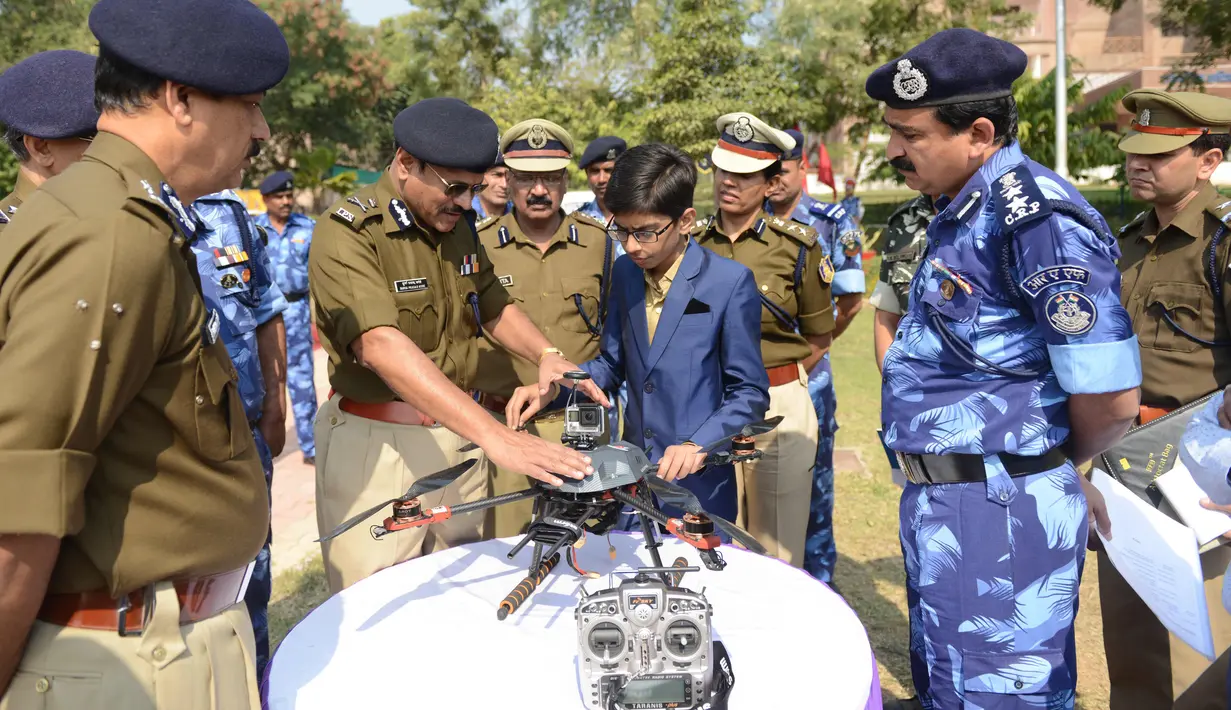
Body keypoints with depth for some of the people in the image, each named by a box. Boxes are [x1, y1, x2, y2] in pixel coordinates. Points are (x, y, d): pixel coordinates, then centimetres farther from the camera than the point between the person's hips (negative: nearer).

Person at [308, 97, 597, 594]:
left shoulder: (457, 224, 9)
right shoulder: (347, 233, -17)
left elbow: (493, 307, 21)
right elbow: (381, 345, -31)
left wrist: (545, 355, -1)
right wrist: (495, 435, -40)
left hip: (459, 436, 7)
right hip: (378, 444, -6)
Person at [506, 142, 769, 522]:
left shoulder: (730, 282, -13)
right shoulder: (625, 272, 3)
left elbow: (749, 393, -9)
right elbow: (612, 363, 10)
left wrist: (698, 444, -22)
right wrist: (551, 388, -5)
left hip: (699, 484, -4)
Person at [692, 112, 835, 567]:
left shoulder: (797, 246, -3)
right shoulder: (692, 243, 6)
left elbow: (819, 338, 7)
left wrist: (774, 384, 3)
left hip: (779, 408, -2)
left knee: (779, 550, 5)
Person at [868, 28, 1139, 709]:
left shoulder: (1035, 214, -20)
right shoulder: (961, 213, 11)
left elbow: (1109, 396, -21)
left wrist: (1064, 470, -2)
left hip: (999, 514, -10)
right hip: (941, 501, 10)